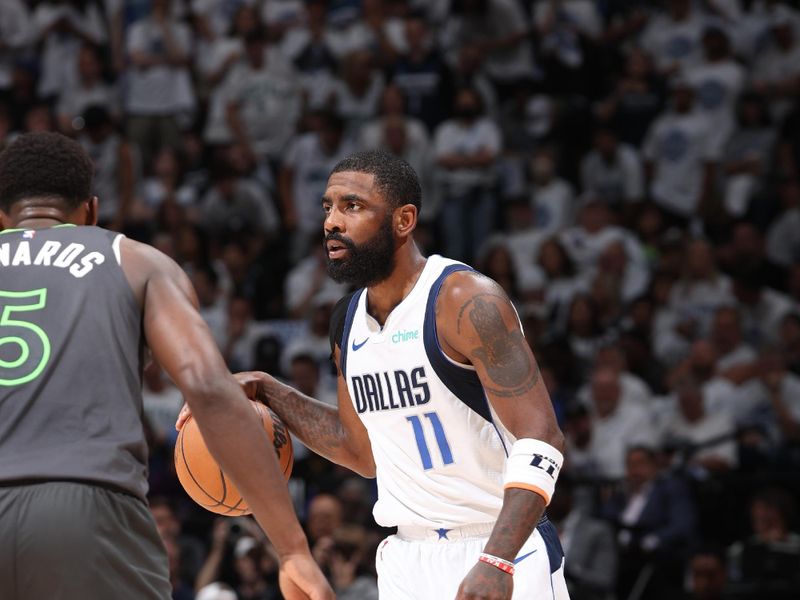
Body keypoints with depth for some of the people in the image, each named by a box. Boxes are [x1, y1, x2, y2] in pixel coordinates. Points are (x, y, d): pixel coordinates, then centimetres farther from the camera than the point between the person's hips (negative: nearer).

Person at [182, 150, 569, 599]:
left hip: (504, 551, -6)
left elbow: (541, 436, -20)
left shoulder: (468, 301, -14)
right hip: (410, 560, 6)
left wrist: (496, 562, -31)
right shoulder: (349, 321, 9)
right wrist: (269, 394, 11)